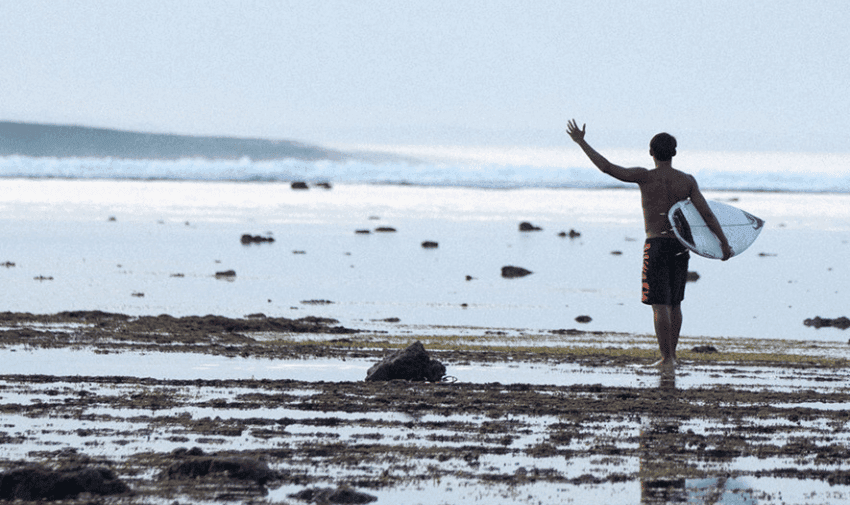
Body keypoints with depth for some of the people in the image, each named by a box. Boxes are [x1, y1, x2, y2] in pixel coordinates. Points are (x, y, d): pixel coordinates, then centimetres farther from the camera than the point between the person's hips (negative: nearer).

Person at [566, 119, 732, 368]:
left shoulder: (645, 177, -9)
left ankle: (666, 357, -4)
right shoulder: (687, 181, 0)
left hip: (656, 245, -4)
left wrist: (581, 142, -3)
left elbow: (607, 167, -11)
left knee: (660, 305, -2)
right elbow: (706, 213, -6)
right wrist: (724, 243, -3)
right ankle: (672, 354, 20)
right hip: (680, 245, 4)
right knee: (675, 303, 16)